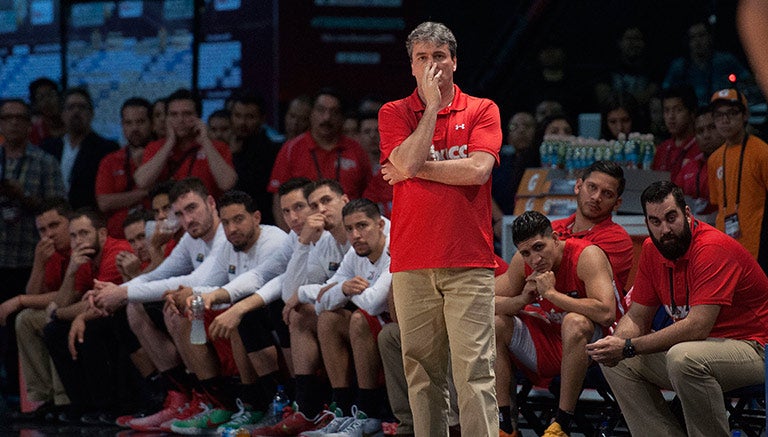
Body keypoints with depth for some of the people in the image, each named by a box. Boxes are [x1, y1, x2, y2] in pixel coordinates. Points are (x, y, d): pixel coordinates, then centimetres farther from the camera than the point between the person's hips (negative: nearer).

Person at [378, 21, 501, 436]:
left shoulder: (482, 110, 9)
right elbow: (406, 162, -8)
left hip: (468, 261, -2)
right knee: (421, 370, 3)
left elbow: (478, 169, -7)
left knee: (474, 368, -8)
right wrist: (432, 104, -4)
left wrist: (414, 169, -2)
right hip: (411, 262, 2)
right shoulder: (394, 113, 11)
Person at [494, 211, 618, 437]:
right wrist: (522, 299, -17)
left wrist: (551, 293, -28)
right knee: (494, 324, -8)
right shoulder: (522, 262, -3)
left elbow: (606, 313, -34)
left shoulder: (587, 255, -21)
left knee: (574, 322, -37)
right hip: (549, 342, 6)